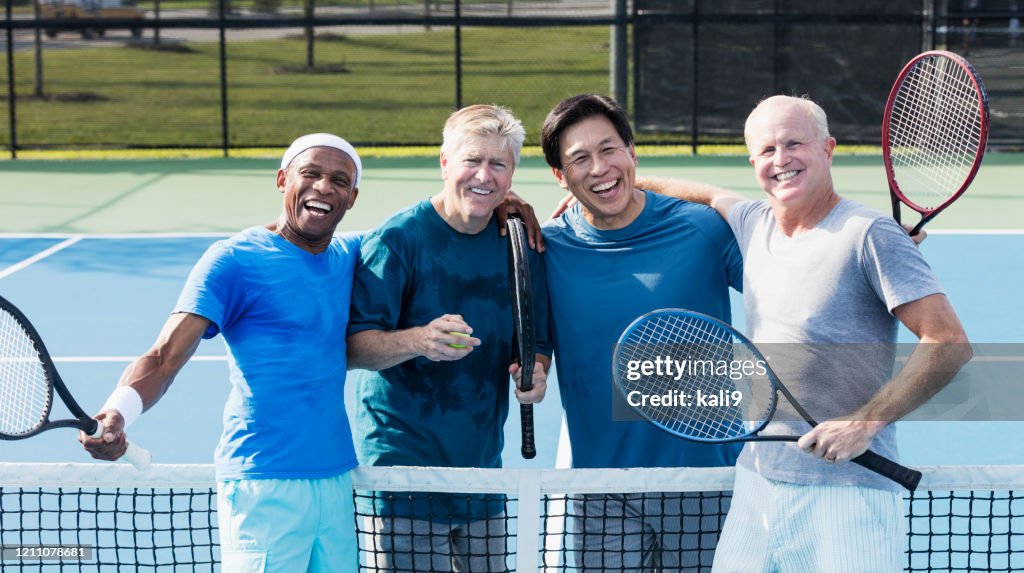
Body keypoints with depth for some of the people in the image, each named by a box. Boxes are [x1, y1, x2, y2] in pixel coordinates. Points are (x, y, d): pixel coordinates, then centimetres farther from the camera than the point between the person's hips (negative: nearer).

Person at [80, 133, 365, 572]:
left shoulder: (349, 257, 10)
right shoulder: (234, 260, -8)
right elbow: (164, 357, -16)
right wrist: (117, 412, -34)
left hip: (336, 480, 6)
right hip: (264, 485, -6)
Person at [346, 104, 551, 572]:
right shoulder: (398, 239, -12)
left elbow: (538, 342, 14)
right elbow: (352, 348, -15)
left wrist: (535, 373, -9)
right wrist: (417, 341, -34)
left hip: (483, 466, 6)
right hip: (403, 460, -5)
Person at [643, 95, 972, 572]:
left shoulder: (868, 235, -11)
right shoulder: (752, 222, 9)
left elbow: (949, 344, -14)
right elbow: (700, 195, 31)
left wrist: (865, 423, -20)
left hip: (844, 488, -6)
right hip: (754, 483, 6)